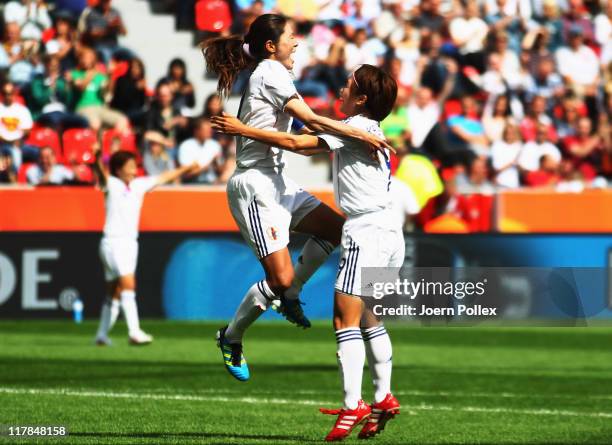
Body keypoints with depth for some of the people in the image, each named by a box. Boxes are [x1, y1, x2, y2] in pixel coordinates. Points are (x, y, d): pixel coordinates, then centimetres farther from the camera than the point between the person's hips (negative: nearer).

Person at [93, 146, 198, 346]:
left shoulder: (139, 185, 11)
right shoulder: (111, 185, -8)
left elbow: (163, 178, 23)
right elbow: (101, 173, -28)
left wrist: (186, 168, 27)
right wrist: (98, 156, -49)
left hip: (130, 243, 7)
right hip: (114, 242, -7)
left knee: (115, 293, 11)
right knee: (128, 285, -19)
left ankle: (102, 335, 18)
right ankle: (134, 332, -26)